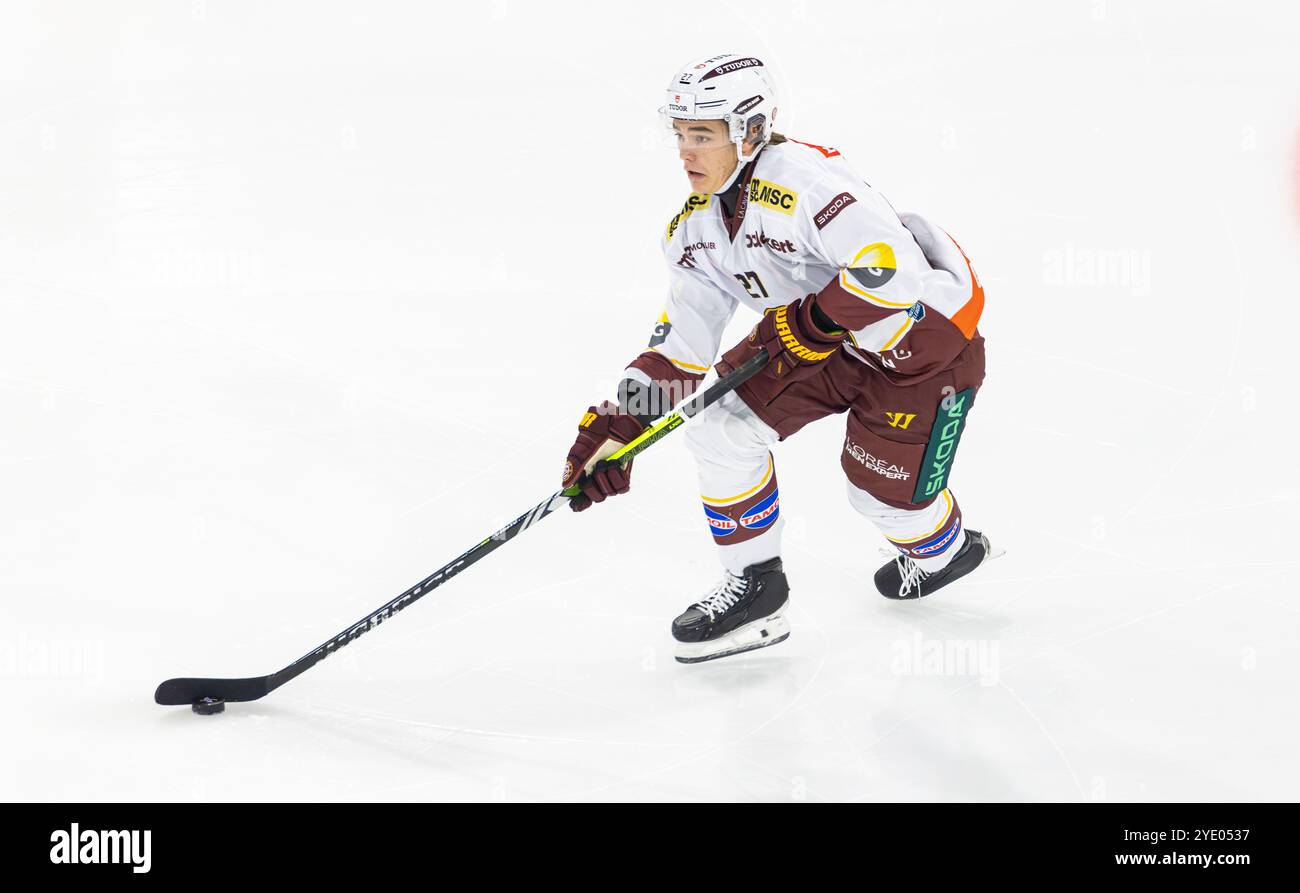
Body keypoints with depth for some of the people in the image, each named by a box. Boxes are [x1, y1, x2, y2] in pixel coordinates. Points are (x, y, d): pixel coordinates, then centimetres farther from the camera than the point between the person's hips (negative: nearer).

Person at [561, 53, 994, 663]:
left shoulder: (804, 179, -33)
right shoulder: (697, 221, -5)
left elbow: (893, 267, -40)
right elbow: (682, 337, -2)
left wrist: (812, 320, -32)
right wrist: (618, 425, -10)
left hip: (925, 331, -8)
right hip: (824, 332, 8)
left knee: (883, 488, -4)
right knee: (719, 424, -7)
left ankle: (946, 549, 34)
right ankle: (754, 586, 8)